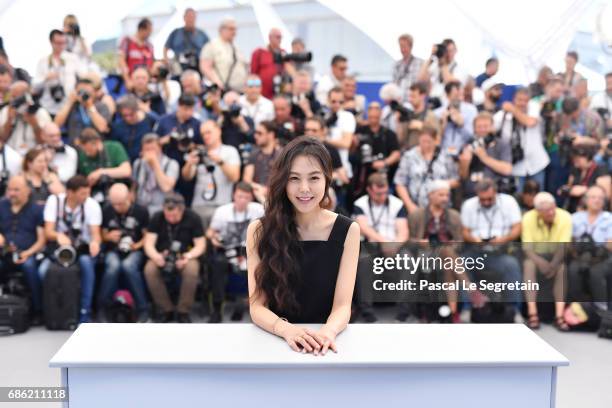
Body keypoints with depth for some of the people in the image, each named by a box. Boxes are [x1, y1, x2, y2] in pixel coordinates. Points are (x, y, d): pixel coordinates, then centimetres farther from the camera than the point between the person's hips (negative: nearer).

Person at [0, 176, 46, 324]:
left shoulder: (36, 210, 7)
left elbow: (42, 239, 1)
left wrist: (28, 253, -15)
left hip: (28, 254, -2)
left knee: (29, 265, -36)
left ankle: (37, 310, -24)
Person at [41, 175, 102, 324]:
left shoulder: (92, 205, -11)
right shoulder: (54, 200, -9)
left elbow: (96, 233, -19)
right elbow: (48, 231, -16)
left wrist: (95, 242, -44)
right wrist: (58, 235, -40)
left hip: (83, 249, -1)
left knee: (86, 262, -36)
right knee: (43, 270, -29)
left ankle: (85, 312, -25)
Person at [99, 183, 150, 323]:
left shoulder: (141, 211, -3)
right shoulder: (106, 211, 1)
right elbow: (102, 234, 11)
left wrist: (138, 245, -14)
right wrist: (109, 237, -11)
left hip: (134, 251, -1)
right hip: (113, 250, 1)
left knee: (129, 265, -36)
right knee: (113, 266, -34)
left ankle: (142, 309, -23)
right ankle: (102, 308, -17)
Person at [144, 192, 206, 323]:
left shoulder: (193, 218, -6)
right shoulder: (157, 218, -3)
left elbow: (201, 245, -7)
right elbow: (149, 243, -9)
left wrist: (188, 256, -28)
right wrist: (155, 256, -32)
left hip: (184, 257, -1)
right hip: (162, 257, 2)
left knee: (192, 270, -36)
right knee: (149, 270, -31)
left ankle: (183, 311, -18)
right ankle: (166, 310, -15)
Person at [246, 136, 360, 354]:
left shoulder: (347, 230, 0)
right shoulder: (259, 230, -1)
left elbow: (342, 305, -5)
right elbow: (257, 306, -5)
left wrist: (328, 332, -26)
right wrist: (287, 330, -24)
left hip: (325, 345, 0)